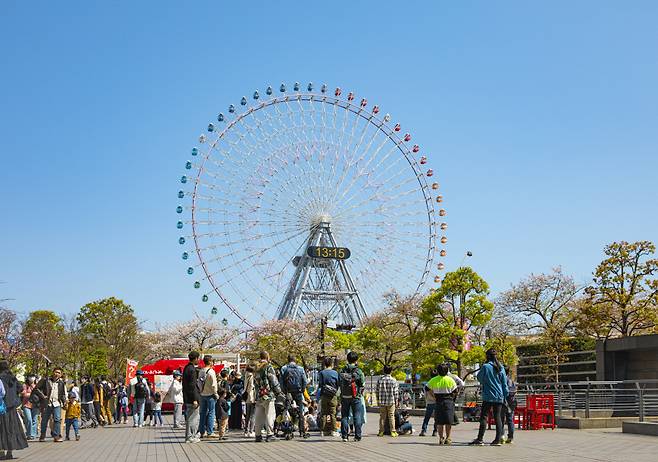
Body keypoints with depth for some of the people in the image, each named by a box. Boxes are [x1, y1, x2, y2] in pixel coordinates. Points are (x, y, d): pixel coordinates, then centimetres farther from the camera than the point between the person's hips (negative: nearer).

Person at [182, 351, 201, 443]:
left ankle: (194, 434, 25)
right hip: (192, 397, -10)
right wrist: (195, 399, -19)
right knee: (192, 417, -3)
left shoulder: (186, 368, 13)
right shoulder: (192, 370, -17)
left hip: (187, 398, 10)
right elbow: (192, 386, -20)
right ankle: (190, 437, 1)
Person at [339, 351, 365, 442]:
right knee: (357, 416, 3)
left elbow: (340, 383, 5)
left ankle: (344, 435, 7)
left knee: (344, 416, 9)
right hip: (356, 397, -2)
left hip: (344, 396, 2)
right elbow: (362, 384, -4)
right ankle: (357, 436, 1)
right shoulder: (358, 371, -7)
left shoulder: (342, 371, 2)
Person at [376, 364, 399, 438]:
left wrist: (378, 400, 12)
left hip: (382, 402, 2)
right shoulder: (393, 380, -7)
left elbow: (377, 391, 3)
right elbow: (396, 392, -5)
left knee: (382, 416, 9)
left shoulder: (380, 379, -1)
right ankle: (393, 431, 4)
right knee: (391, 416, 5)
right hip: (391, 401, -2)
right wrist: (396, 400, 6)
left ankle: (381, 431, 10)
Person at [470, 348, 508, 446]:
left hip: (488, 396, -4)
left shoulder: (485, 367, -9)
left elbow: (479, 378, 5)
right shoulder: (501, 368, 5)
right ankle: (498, 440, 5)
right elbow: (505, 384, 9)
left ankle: (480, 439, -8)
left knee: (484, 417, -3)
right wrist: (505, 396, 16)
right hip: (499, 397, 4)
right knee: (498, 417, 7)